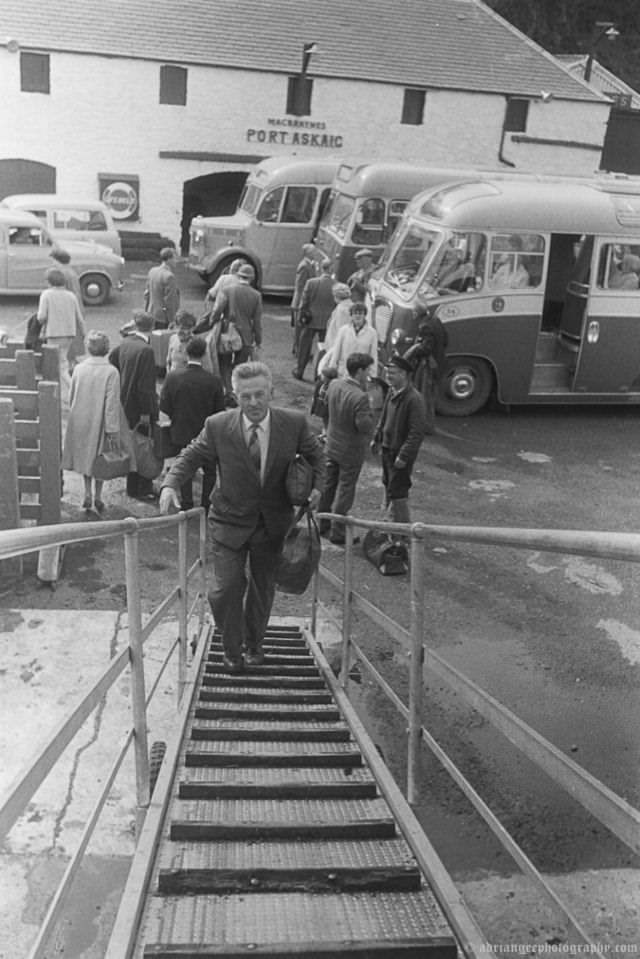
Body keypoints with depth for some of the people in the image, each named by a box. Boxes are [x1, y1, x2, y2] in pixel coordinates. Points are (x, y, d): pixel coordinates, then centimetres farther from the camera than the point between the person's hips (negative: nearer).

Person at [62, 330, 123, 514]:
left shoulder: (79, 368, -4)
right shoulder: (111, 372, -17)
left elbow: (72, 397, 6)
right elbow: (112, 404, -17)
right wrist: (113, 431, -13)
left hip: (79, 421, 3)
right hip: (99, 422, -3)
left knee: (86, 456, 20)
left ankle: (87, 493, 16)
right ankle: (97, 496, 19)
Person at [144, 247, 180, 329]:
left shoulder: (152, 271, 5)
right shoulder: (169, 276, -20)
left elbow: (147, 293, 12)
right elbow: (169, 300, -20)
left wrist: (147, 311, 21)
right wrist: (172, 320, -14)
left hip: (152, 313, 8)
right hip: (163, 317, -8)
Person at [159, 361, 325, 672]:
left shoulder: (294, 423, -11)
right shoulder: (218, 427, -15)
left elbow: (314, 454, 8)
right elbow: (190, 457, -3)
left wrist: (317, 485, -5)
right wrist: (170, 484, -20)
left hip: (273, 521, 2)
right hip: (230, 521, -1)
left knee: (263, 587, 16)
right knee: (227, 587, -5)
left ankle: (253, 643, 41)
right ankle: (232, 649, 22)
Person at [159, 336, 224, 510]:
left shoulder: (172, 376, -16)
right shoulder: (214, 381, -20)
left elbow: (164, 407, -9)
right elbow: (220, 411, -9)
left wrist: (177, 419, 10)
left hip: (181, 433, 2)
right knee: (209, 470, 20)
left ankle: (186, 506, 26)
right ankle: (205, 505, 21)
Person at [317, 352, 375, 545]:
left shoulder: (334, 384, -8)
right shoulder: (360, 397, -30)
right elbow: (365, 426, -28)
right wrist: (368, 410, -11)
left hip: (332, 444, 7)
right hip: (351, 451, -7)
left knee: (329, 485, 22)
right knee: (345, 491, 8)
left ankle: (323, 524, 37)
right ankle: (337, 533, 19)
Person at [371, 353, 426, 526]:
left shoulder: (414, 399, -22)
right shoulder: (391, 391, 4)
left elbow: (417, 432, -23)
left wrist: (404, 456, -23)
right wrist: (377, 438, 19)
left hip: (401, 453, -9)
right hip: (387, 448, 9)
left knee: (397, 492, -4)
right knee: (388, 486, 20)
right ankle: (391, 519, 38)